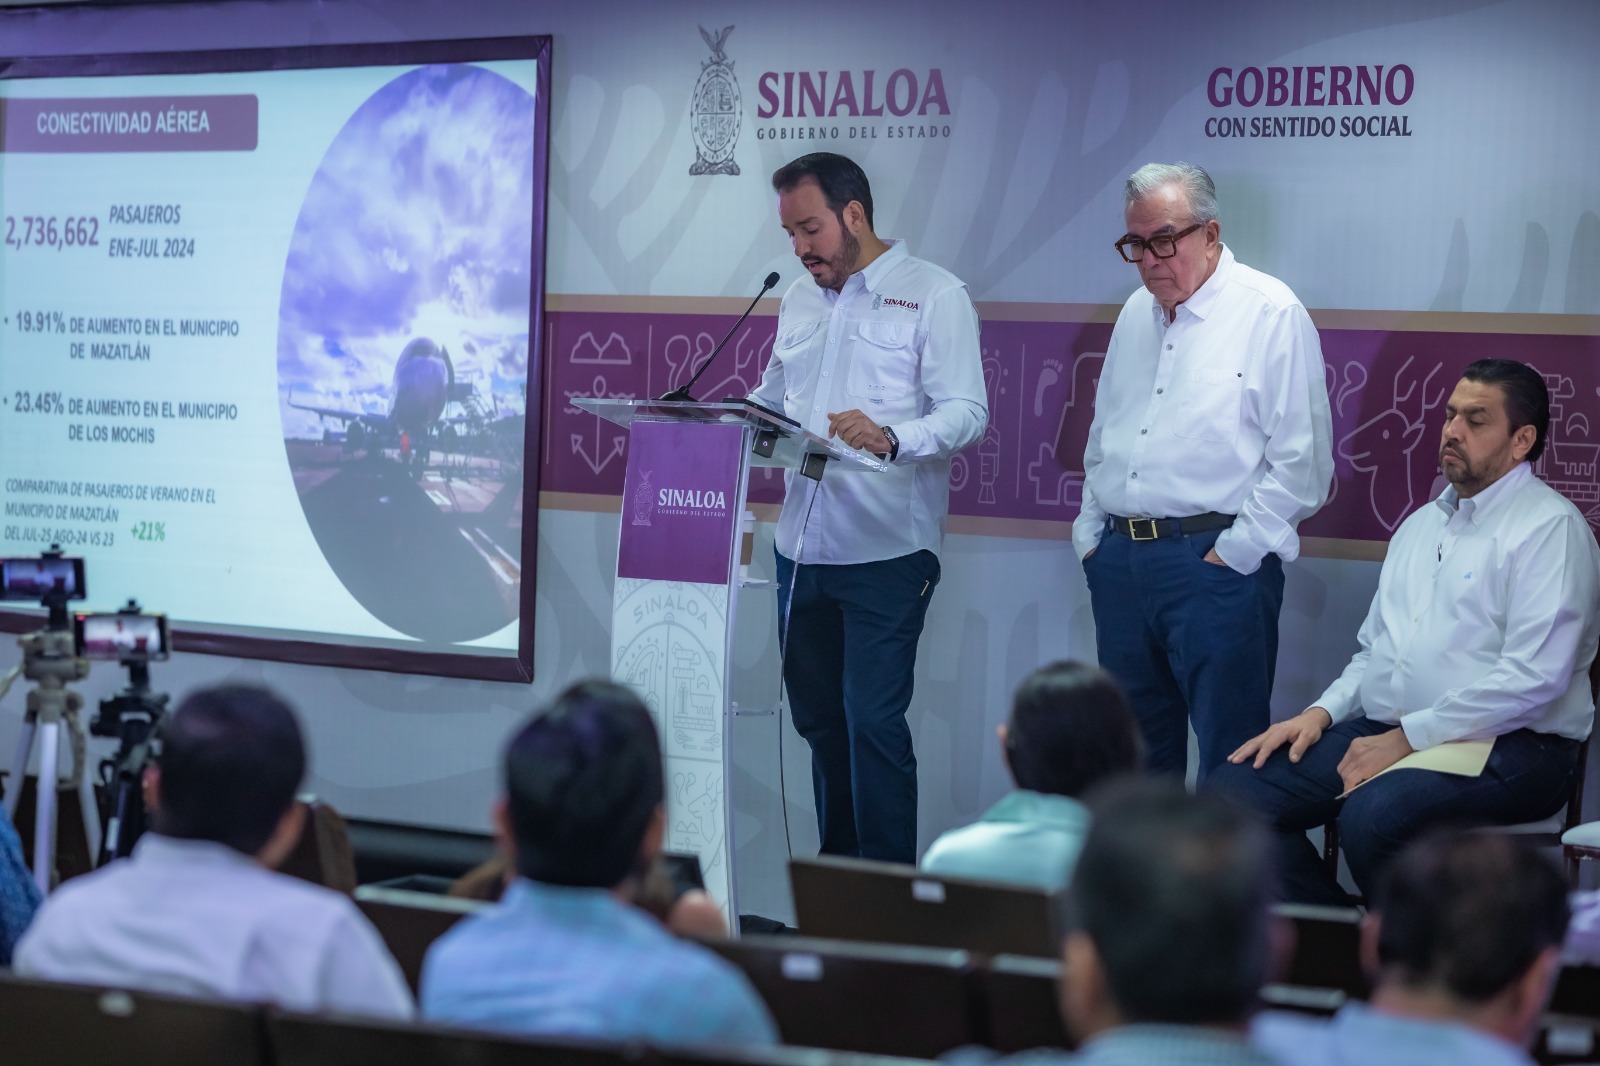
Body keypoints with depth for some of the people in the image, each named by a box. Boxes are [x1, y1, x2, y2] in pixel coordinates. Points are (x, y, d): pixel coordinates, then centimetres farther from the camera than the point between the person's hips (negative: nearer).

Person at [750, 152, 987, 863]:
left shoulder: (932, 294, -4)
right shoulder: (799, 301, 18)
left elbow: (967, 411, -12)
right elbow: (771, 400, 24)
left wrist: (890, 438, -29)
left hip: (886, 550, -7)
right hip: (802, 546, 7)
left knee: (873, 721, -10)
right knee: (818, 717, 12)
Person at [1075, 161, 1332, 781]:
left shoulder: (1270, 313, -6)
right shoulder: (1136, 315, 17)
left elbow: (1300, 461, -11)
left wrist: (1233, 552, -13)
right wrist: (1091, 536, 14)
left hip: (1216, 563, -7)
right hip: (1119, 560, 7)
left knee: (1232, 764, -5)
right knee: (1136, 757, 13)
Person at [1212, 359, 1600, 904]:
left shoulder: (1550, 527, -5)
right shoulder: (1421, 524, 22)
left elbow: (1532, 678, -16)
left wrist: (1406, 738, -16)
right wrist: (1321, 712, 6)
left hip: (1504, 745, -8)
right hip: (1385, 732, 8)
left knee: (1372, 815, -37)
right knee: (1233, 790, -12)